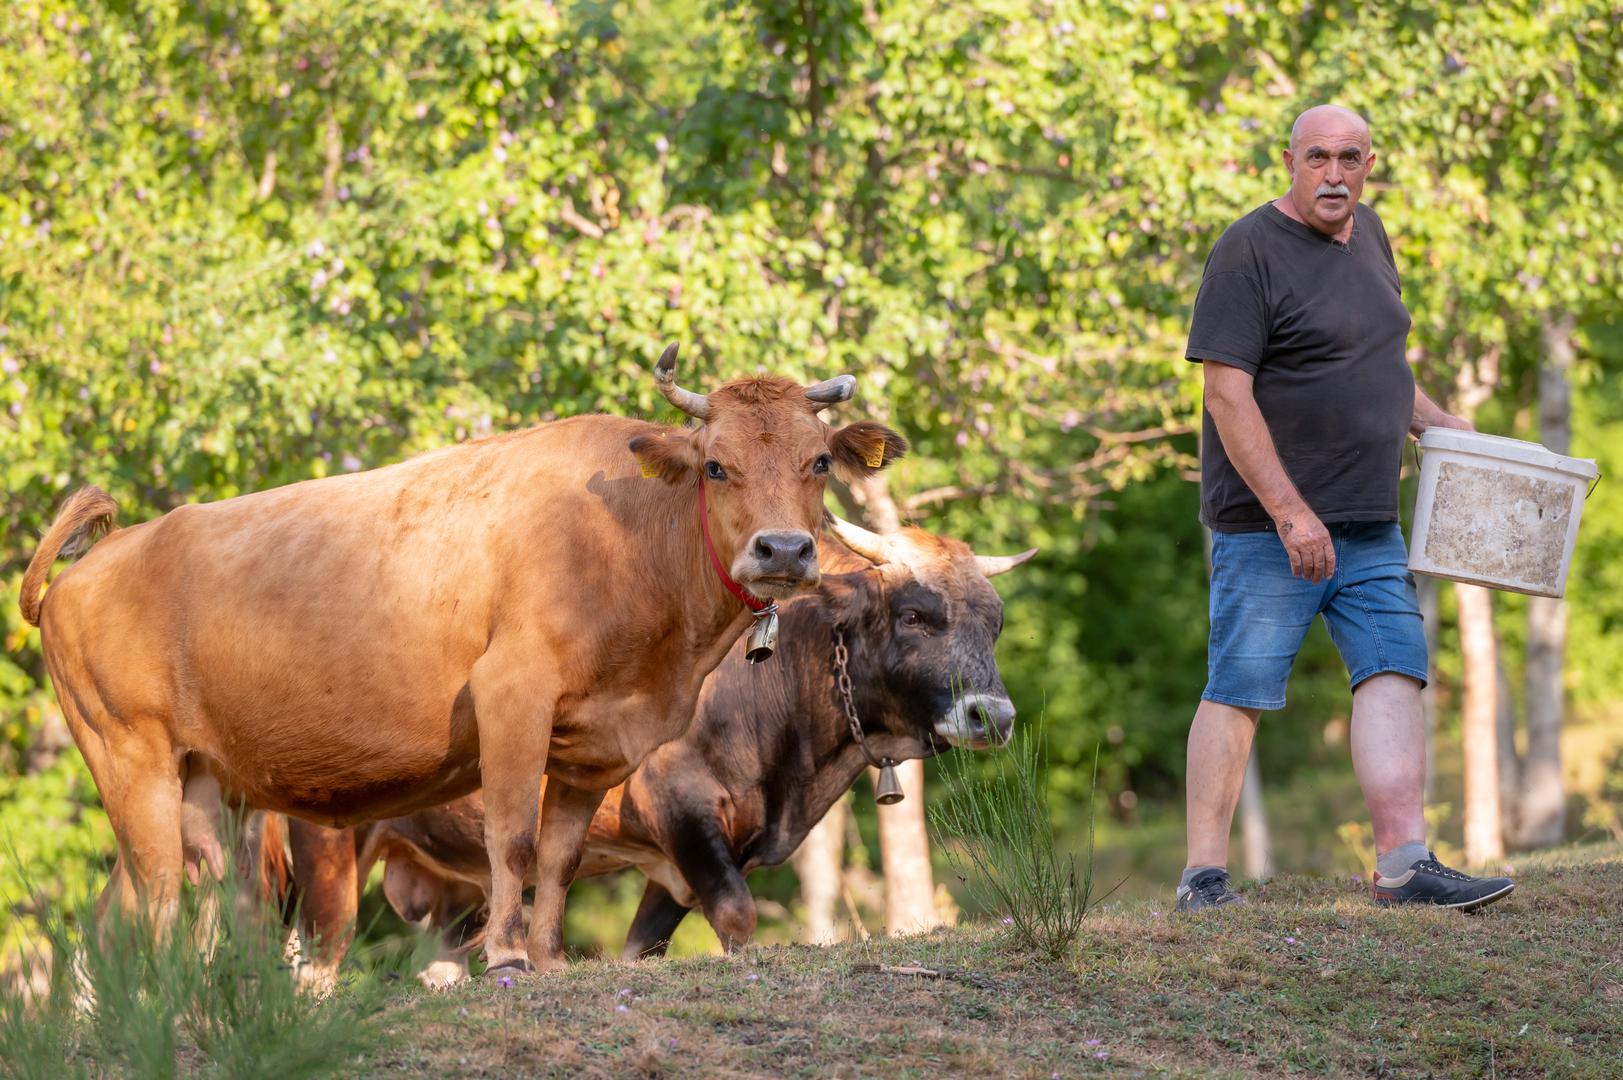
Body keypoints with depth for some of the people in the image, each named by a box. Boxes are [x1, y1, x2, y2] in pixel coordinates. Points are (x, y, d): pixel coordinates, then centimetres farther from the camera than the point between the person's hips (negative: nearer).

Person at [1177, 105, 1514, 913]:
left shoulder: (1366, 234, 14)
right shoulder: (1251, 252, -11)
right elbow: (1227, 393, -17)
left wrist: (1432, 422, 14)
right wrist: (1290, 513, -21)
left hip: (1369, 526, 7)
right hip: (1266, 526, -7)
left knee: (1394, 675, -3)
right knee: (1239, 689, -5)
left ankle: (1404, 864, -7)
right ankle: (1203, 876, 1)